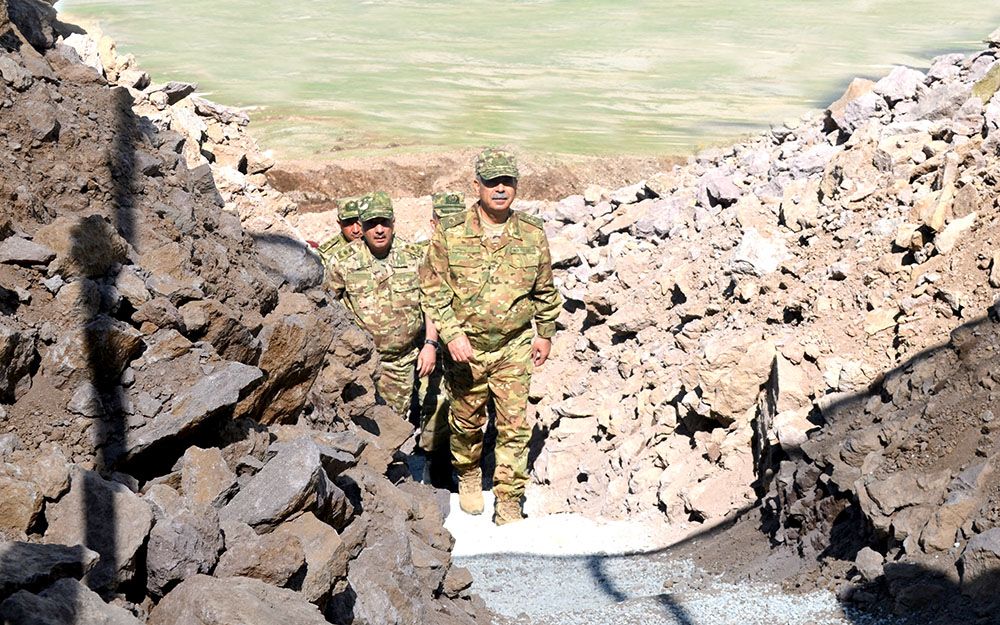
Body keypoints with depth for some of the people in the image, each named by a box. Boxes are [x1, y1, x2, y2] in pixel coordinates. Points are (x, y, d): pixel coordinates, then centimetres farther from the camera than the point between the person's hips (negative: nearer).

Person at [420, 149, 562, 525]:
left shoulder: (533, 234, -1)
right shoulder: (450, 232, -7)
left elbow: (545, 291, 12)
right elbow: (433, 288, -5)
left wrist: (545, 334, 14)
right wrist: (451, 334, -14)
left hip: (514, 348, 1)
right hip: (465, 347, 0)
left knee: (515, 425, -2)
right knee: (466, 420, 15)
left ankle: (509, 502, 9)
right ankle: (468, 477, 41)